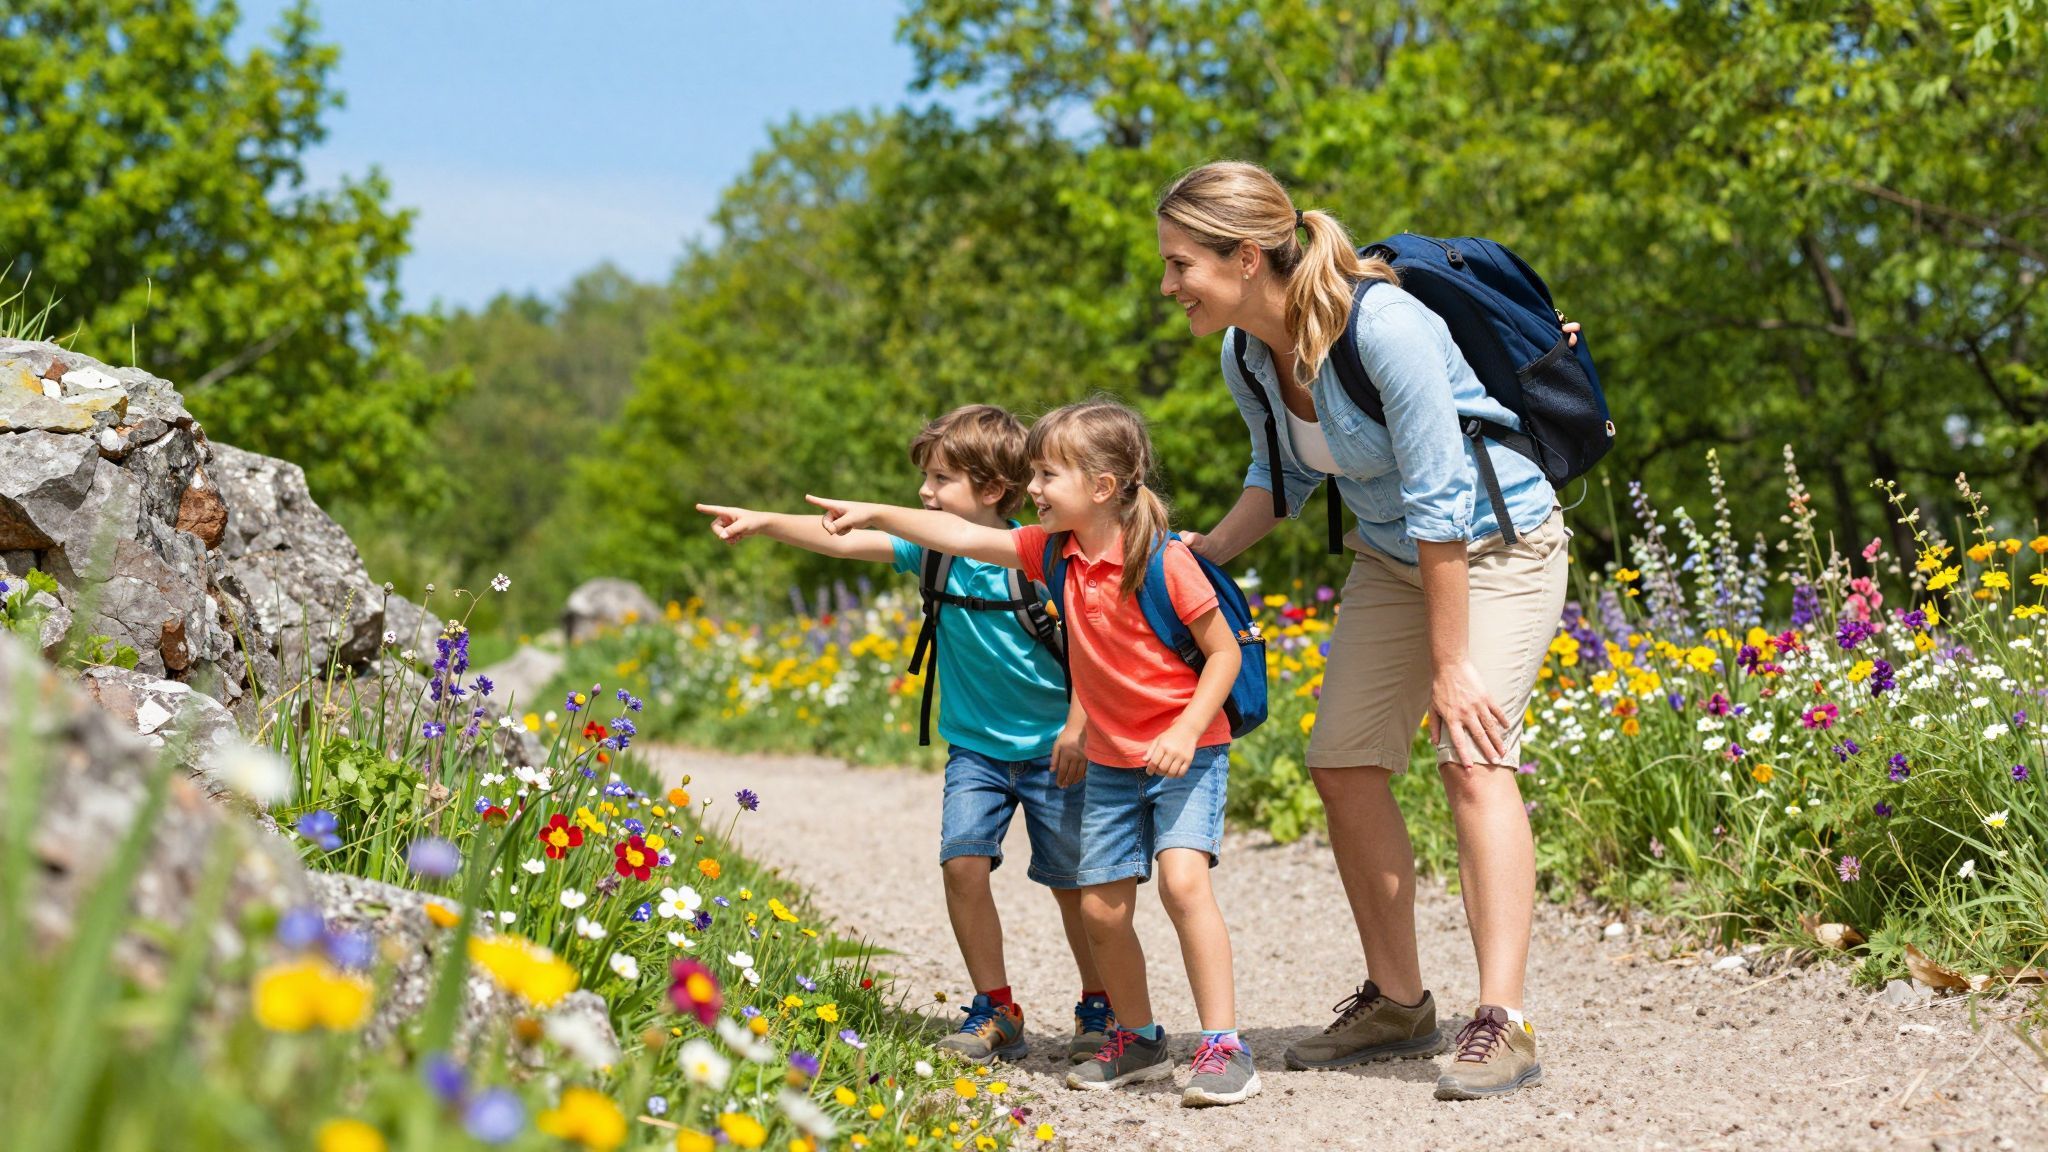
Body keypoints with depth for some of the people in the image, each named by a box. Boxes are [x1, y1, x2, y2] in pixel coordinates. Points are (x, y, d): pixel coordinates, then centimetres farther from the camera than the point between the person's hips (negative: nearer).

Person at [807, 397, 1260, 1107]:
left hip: (1186, 750, -7)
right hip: (1111, 760, 7)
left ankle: (1224, 1047, -19)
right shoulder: (1056, 553, -1)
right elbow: (964, 538, 1)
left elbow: (1224, 651, -15)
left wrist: (1186, 731, -24)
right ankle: (1139, 1041, 26)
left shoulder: (1165, 561, -20)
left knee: (1182, 877, -25)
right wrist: (875, 513, -3)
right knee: (1100, 908, 6)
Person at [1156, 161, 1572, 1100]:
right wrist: (1203, 552, -1)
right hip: (1391, 557, 8)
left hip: (1496, 540, -8)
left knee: (1471, 760, -21)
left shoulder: (1383, 326, -31)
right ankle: (1396, 1001, 17)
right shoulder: (1246, 358, -7)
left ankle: (1502, 1023, -21)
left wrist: (1449, 667, -26)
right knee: (1343, 766, 3)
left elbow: (1439, 500, -28)